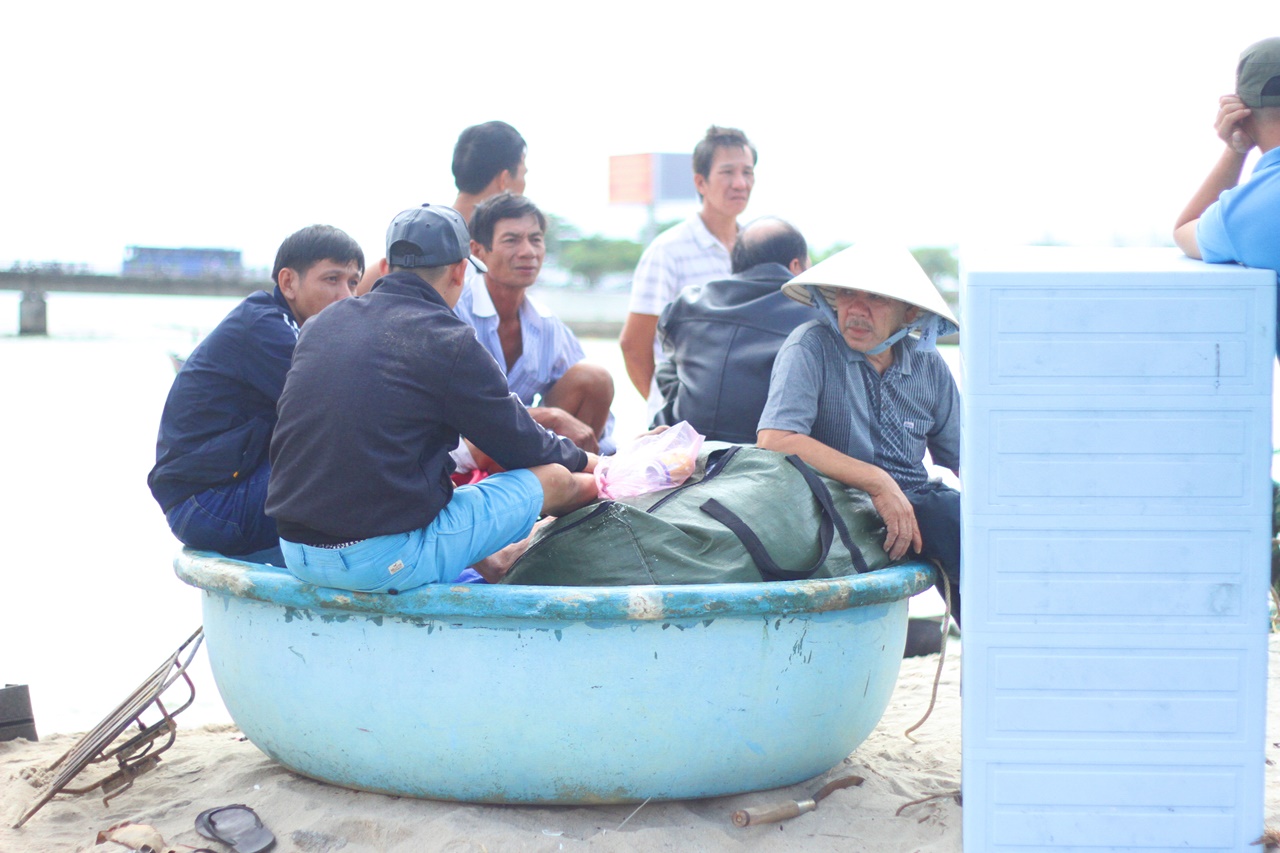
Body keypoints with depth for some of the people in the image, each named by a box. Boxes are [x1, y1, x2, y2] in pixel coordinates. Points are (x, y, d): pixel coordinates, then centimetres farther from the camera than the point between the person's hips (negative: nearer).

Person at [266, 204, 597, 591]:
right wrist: (582, 460, 25)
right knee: (554, 479, 8)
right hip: (387, 563, -7)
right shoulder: (449, 342, -10)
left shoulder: (323, 324, 11)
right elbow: (520, 444, 2)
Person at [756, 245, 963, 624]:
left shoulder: (929, 366, 11)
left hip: (919, 505, 5)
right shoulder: (812, 347, -5)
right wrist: (877, 482, -21)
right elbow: (775, 440, -19)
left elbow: (962, 460, 18)